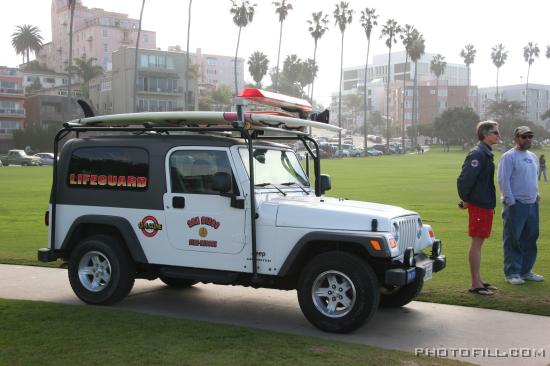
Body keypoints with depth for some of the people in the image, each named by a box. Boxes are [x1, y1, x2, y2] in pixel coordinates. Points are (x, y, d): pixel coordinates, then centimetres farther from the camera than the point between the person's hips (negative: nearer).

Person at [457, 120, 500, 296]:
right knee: (476, 243, -4)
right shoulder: (478, 154, -17)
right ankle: (475, 284, 2)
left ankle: (478, 281, 22)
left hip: (486, 205, 9)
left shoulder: (486, 153, 14)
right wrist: (465, 199, -13)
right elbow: (464, 179, -23)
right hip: (479, 205, -9)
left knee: (478, 243, 14)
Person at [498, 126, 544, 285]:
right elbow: (503, 180, -14)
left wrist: (536, 194, 15)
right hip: (515, 204, -8)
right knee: (513, 240, -4)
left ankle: (526, 270, 22)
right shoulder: (508, 157, -9)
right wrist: (510, 202, -17)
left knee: (530, 238, 11)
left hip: (532, 203, 8)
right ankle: (512, 273, 2)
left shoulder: (533, 157, 16)